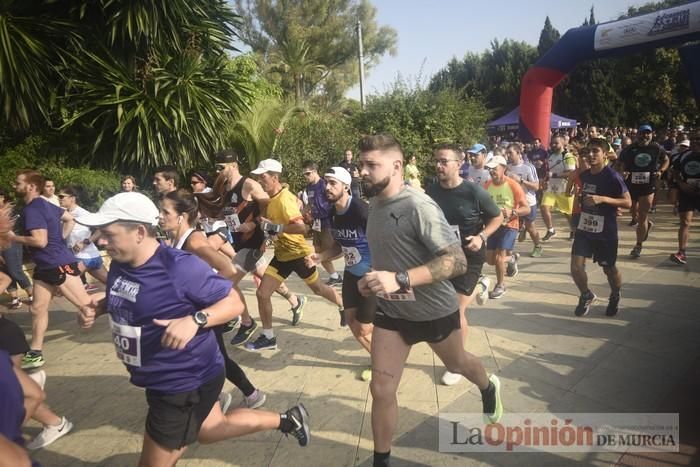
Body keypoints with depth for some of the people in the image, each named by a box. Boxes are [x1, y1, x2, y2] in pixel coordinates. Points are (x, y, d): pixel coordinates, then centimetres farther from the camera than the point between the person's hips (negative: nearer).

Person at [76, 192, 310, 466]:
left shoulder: (179, 267, -28)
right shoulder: (120, 265, -4)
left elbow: (234, 302, -23)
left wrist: (194, 320, -39)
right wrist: (95, 309, -3)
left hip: (186, 384, -9)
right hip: (161, 380, 9)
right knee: (209, 430, 28)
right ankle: (287, 420, 43)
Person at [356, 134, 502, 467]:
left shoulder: (418, 205, -26)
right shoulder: (374, 205, -2)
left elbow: (457, 262, -30)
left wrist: (400, 279, -39)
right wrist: (369, 280, -4)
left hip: (434, 311, -4)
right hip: (390, 311, 5)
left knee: (456, 365, 24)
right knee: (381, 389, 0)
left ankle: (489, 388, 60)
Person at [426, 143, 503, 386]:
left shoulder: (474, 192, -19)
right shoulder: (431, 191, -8)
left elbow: (497, 217, -5)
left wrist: (481, 236, -21)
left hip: (469, 256, -5)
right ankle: (479, 286, 51)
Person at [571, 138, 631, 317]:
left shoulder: (612, 177, -15)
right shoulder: (584, 175, 3)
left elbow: (628, 202, -16)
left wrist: (603, 199, -27)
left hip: (605, 231, -4)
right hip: (583, 228, 4)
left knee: (609, 268, 12)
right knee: (576, 267, -4)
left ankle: (615, 297, 41)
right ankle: (586, 295, 23)